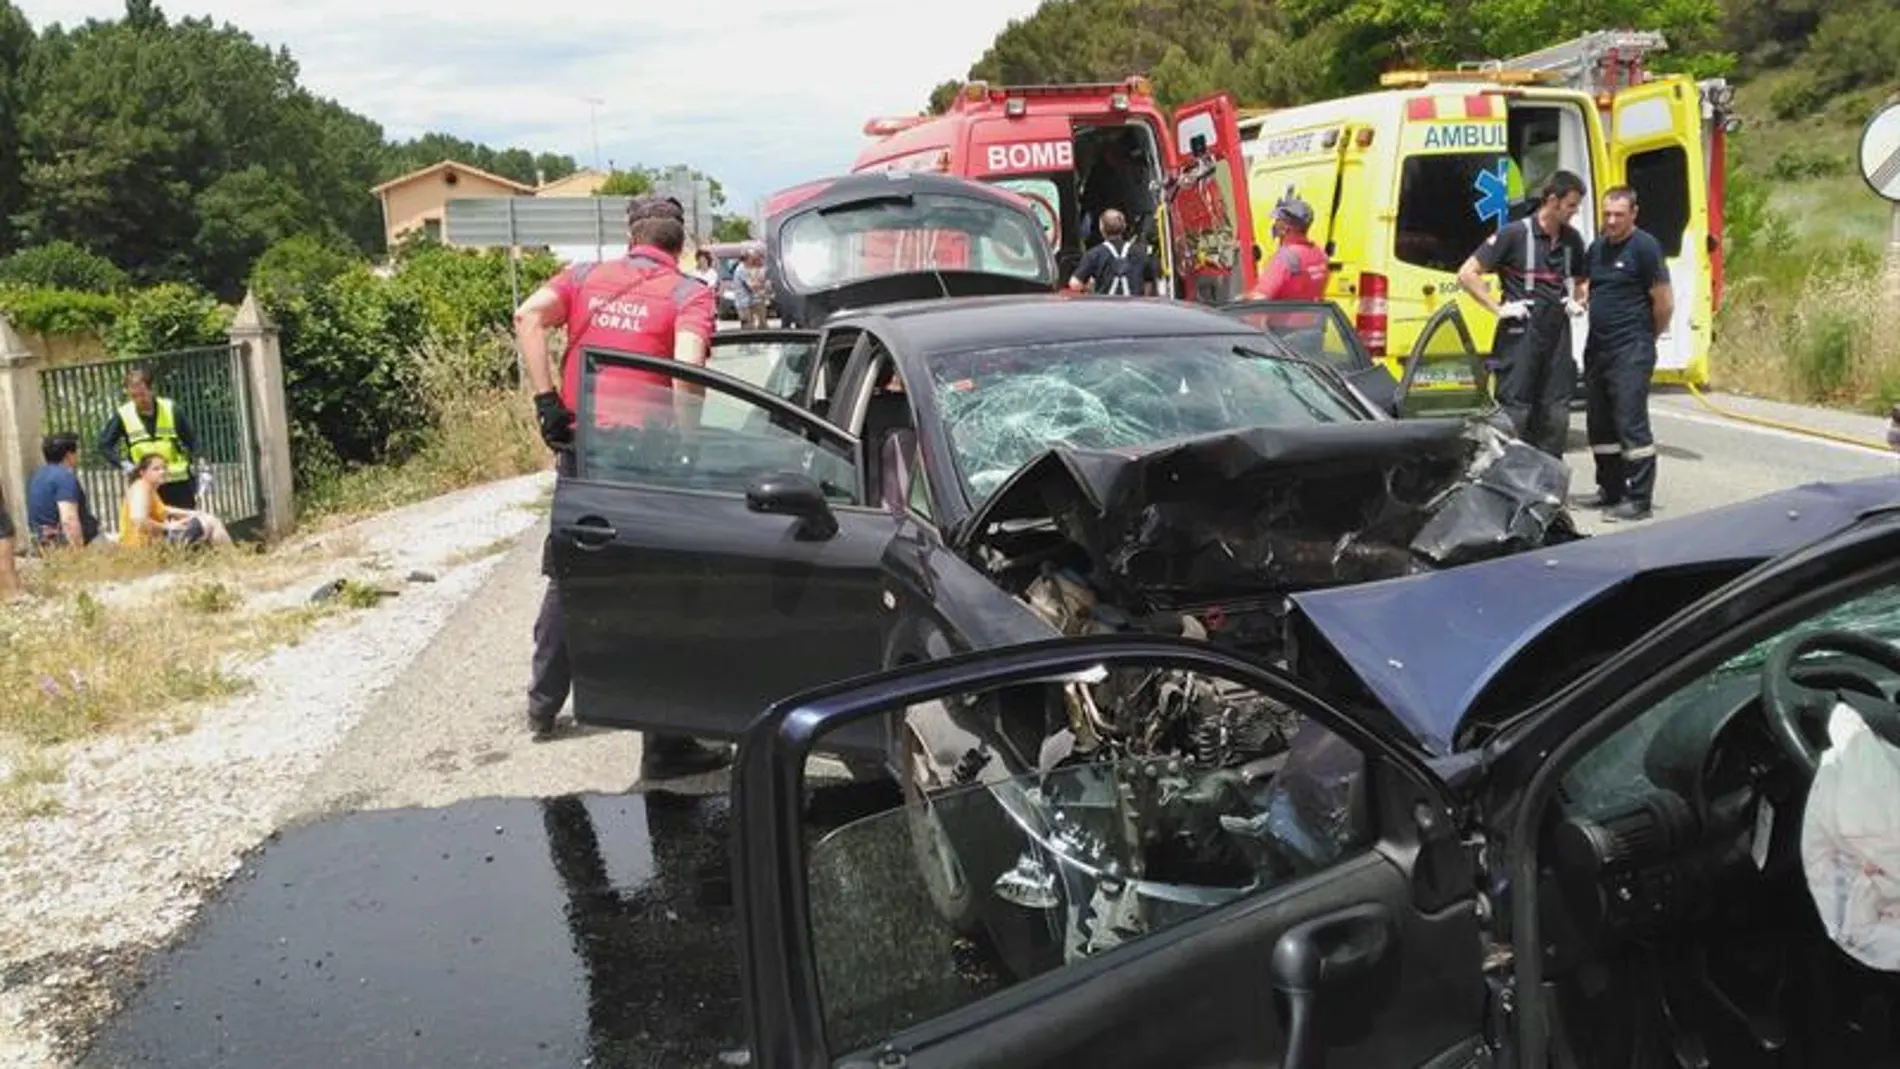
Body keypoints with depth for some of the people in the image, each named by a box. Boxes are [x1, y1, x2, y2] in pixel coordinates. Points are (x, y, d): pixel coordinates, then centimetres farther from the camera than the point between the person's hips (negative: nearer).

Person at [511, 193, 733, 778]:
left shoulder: (585, 276, 11)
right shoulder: (690, 295, -1)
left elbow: (528, 317, -6)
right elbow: (688, 364, -20)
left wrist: (548, 402, -6)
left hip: (580, 447, 5)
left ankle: (542, 705, 35)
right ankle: (665, 745, 6)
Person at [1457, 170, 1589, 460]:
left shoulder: (1572, 240, 9)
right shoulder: (1515, 234, -8)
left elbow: (1580, 280, 29)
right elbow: (1467, 274, -10)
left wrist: (1578, 302, 9)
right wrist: (1499, 308, -11)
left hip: (1558, 335, 6)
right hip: (1521, 335, -6)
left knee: (1556, 413, 8)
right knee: (1515, 410, -3)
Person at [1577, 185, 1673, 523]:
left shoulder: (1645, 248, -9)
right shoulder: (1597, 247, 13)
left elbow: (1664, 302, -9)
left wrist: (1646, 337, 2)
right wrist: (1581, 297, 7)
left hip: (1631, 352, -8)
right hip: (1598, 348, 8)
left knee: (1631, 423, -9)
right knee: (1599, 423, 13)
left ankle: (1640, 499, -5)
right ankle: (1611, 491, 26)